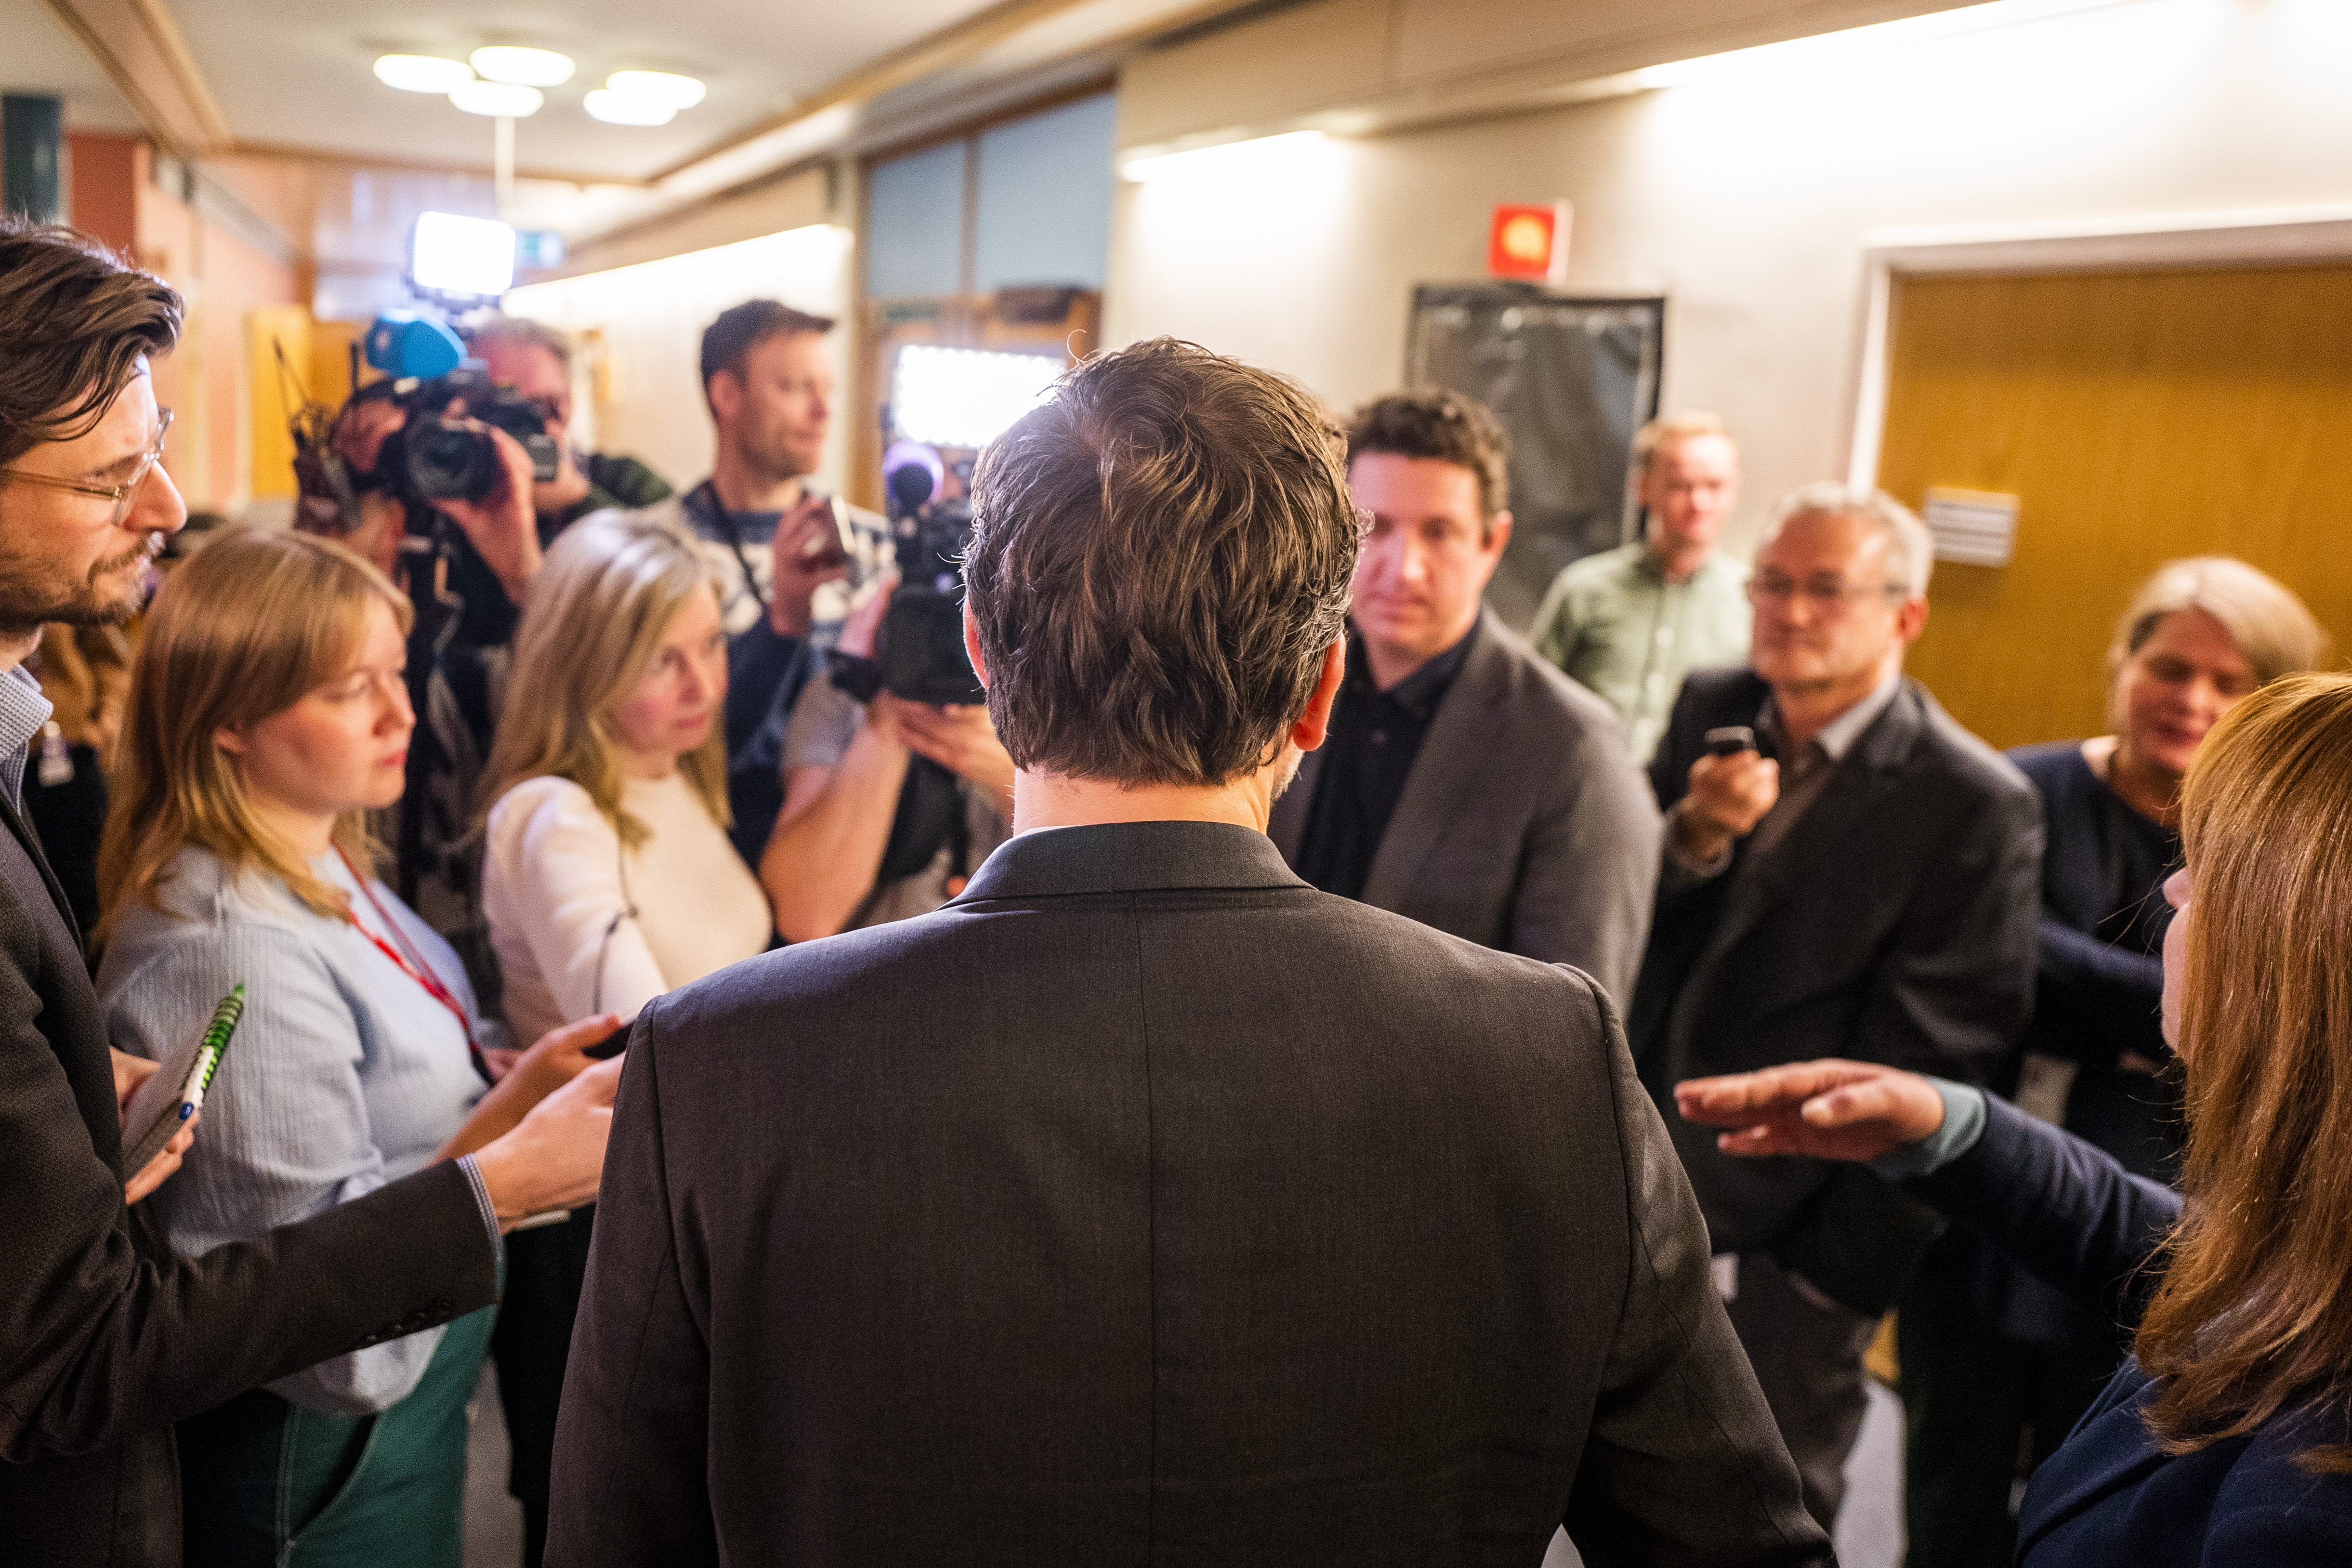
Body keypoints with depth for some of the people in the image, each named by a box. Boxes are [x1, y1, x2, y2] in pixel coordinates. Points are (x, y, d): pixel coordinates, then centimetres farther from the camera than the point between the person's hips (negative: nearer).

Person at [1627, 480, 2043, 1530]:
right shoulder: (1710, 710, 2)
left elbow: (1921, 1067, -13)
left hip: (1785, 1246, -5)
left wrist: (1838, 1274, -11)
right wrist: (1692, 839, -20)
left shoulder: (1976, 805, -15)